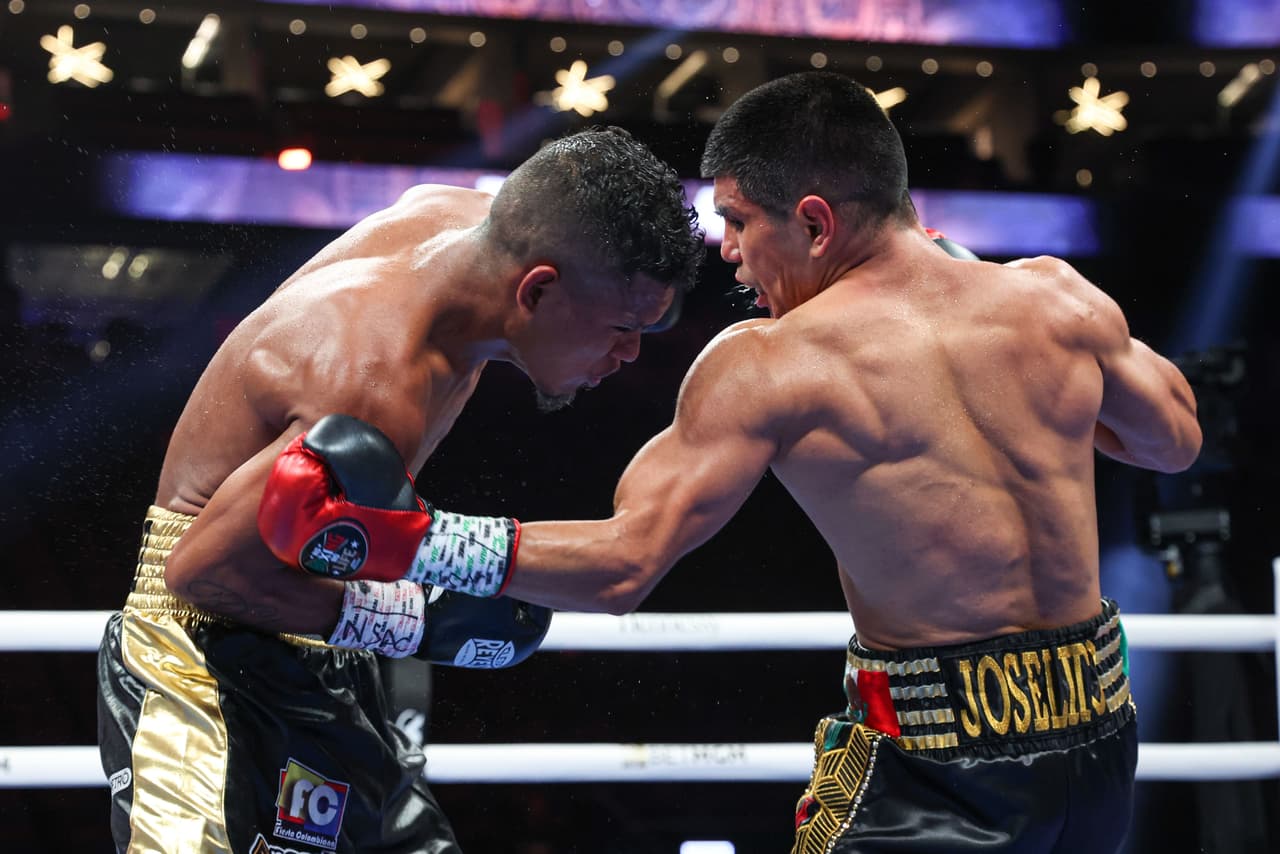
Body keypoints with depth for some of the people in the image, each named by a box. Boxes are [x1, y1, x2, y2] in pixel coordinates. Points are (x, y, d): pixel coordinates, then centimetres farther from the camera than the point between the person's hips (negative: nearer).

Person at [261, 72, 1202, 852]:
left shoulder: (767, 367, -13)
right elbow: (1175, 439, 18)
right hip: (1101, 724, 6)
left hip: (943, 772, -6)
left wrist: (409, 543, -17)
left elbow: (622, 565, -18)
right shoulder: (1054, 296, 0)